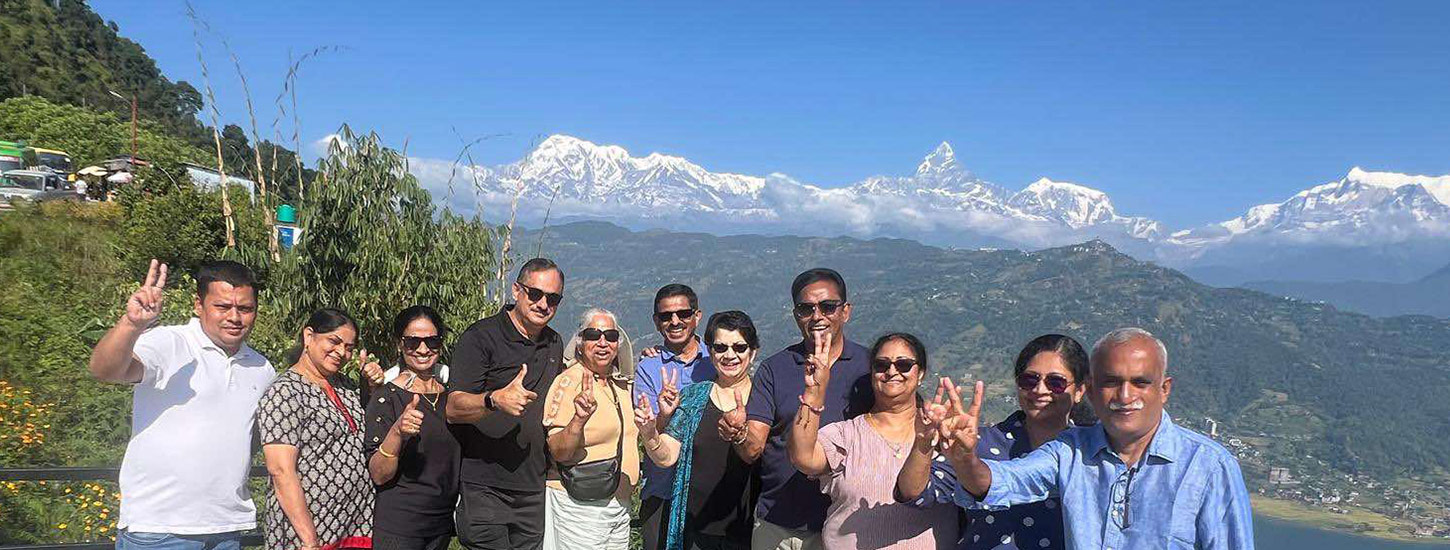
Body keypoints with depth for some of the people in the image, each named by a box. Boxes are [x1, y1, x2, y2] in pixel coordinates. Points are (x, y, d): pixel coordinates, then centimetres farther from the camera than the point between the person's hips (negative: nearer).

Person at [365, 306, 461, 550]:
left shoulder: (449, 394, 6)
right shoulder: (386, 397, -10)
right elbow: (379, 475, -16)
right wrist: (397, 432, -30)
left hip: (443, 521, 5)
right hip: (397, 526, -5)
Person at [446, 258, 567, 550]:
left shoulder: (554, 344, 13)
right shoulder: (480, 337, -9)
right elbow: (453, 408, -18)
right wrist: (496, 400, -36)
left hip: (534, 491, 6)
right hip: (483, 490, -6)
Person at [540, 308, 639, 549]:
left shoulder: (622, 383, 9)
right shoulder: (569, 382, -13)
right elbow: (558, 453, -18)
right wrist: (579, 419, -35)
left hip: (620, 504, 7)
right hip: (579, 506, -7)